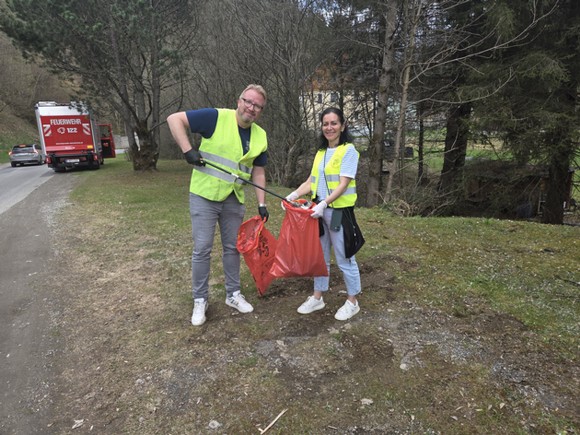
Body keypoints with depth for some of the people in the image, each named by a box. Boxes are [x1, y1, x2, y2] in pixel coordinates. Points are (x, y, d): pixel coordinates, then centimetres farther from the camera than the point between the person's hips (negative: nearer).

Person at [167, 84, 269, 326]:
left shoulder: (260, 136, 3)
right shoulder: (216, 117, -12)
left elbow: (258, 173, 9)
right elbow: (174, 119, -11)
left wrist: (262, 204, 4)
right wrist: (187, 150, -22)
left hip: (234, 199, 5)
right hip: (204, 195, -4)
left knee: (232, 248, 14)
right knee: (202, 248, 0)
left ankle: (233, 294, 30)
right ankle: (200, 300, 17)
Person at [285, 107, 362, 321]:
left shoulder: (348, 150, -7)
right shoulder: (321, 152, 13)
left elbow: (343, 184, -17)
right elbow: (311, 181, 10)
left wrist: (324, 203, -28)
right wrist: (295, 194, -7)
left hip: (339, 211, -7)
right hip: (319, 211, 7)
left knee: (344, 258, 3)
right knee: (320, 256, 15)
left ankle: (352, 302, 19)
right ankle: (317, 297, 29)